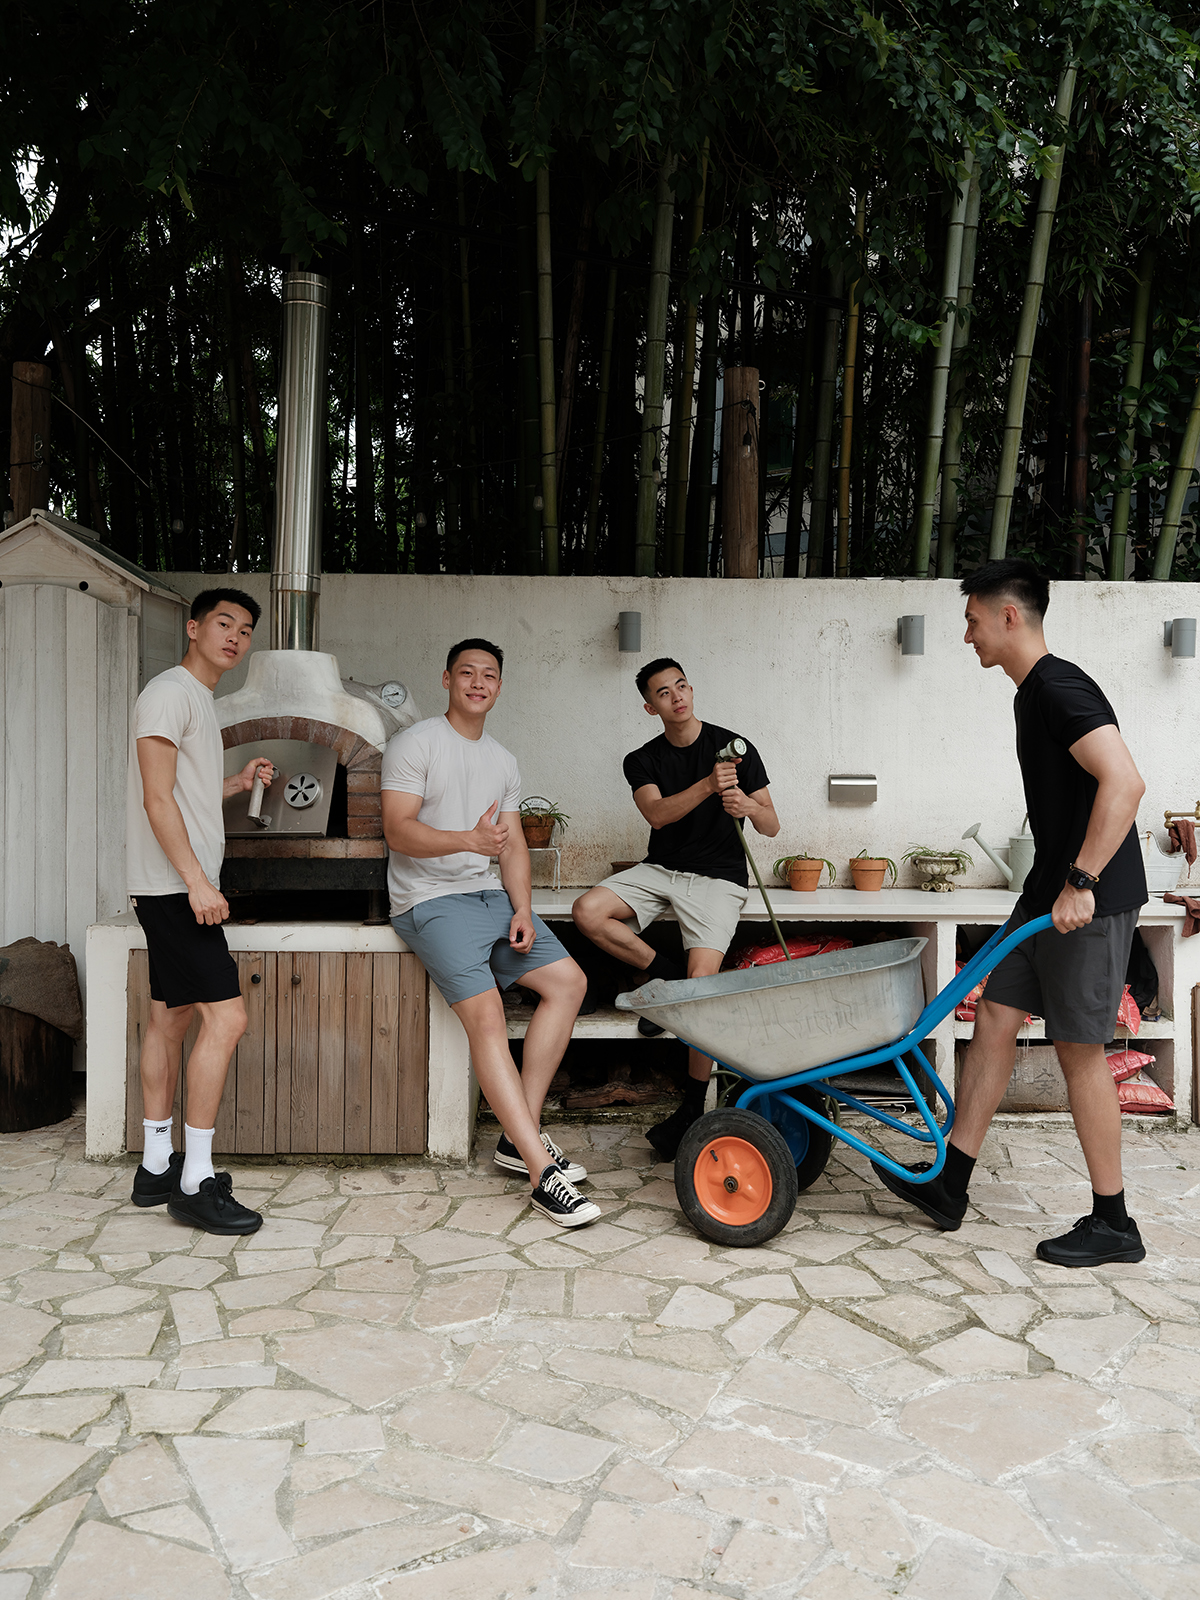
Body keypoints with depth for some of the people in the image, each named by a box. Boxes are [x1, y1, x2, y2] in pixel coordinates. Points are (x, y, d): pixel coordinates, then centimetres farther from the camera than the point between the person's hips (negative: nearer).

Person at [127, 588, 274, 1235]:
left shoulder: (197, 699, 21)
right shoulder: (169, 692, -10)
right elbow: (158, 799, -18)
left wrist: (237, 783, 16)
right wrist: (198, 881, -23)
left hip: (176, 889, 10)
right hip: (174, 886, -10)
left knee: (170, 1017, 12)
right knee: (225, 1016, -13)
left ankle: (156, 1168, 20)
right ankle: (196, 1183, -7)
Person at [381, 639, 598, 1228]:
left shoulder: (503, 761, 17)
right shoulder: (416, 743, -5)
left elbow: (513, 844, 13)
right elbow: (398, 830, -16)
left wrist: (522, 910, -3)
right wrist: (469, 839, -33)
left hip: (491, 894, 8)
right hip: (431, 899, -8)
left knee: (569, 981, -2)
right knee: (486, 1014, -22)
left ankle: (519, 1137, 1)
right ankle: (543, 1171, -24)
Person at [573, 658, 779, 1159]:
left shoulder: (734, 747, 0)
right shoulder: (642, 761, 7)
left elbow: (772, 827, -2)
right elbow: (657, 813, -14)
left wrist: (748, 806, -26)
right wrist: (708, 786, -31)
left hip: (717, 877, -4)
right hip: (660, 869, 4)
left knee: (701, 981, -21)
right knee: (588, 912, -22)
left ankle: (692, 1109, -10)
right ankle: (666, 974, -1)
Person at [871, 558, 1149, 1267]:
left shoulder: (1060, 686, -16)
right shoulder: (1033, 692, 16)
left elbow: (1124, 781, -28)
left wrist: (1081, 881, -28)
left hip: (1093, 898, -10)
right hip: (1051, 893, 10)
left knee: (1080, 1048, -2)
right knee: (997, 1018, 9)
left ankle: (1113, 1223, 13)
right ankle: (950, 1184, 17)